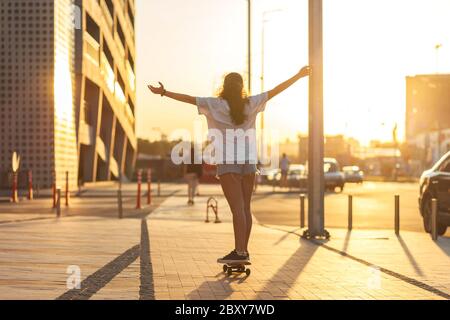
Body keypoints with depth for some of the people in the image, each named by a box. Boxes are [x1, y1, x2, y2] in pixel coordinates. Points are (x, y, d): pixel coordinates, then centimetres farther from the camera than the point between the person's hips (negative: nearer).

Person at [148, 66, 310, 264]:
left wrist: (164, 93, -3)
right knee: (246, 208, 9)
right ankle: (243, 251, 13)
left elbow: (190, 99, -8)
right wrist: (299, 76, 20)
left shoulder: (217, 105, -4)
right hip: (249, 161, 4)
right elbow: (275, 91, 12)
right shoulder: (251, 104, 6)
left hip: (228, 163, -4)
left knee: (237, 208, -10)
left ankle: (239, 252, -15)